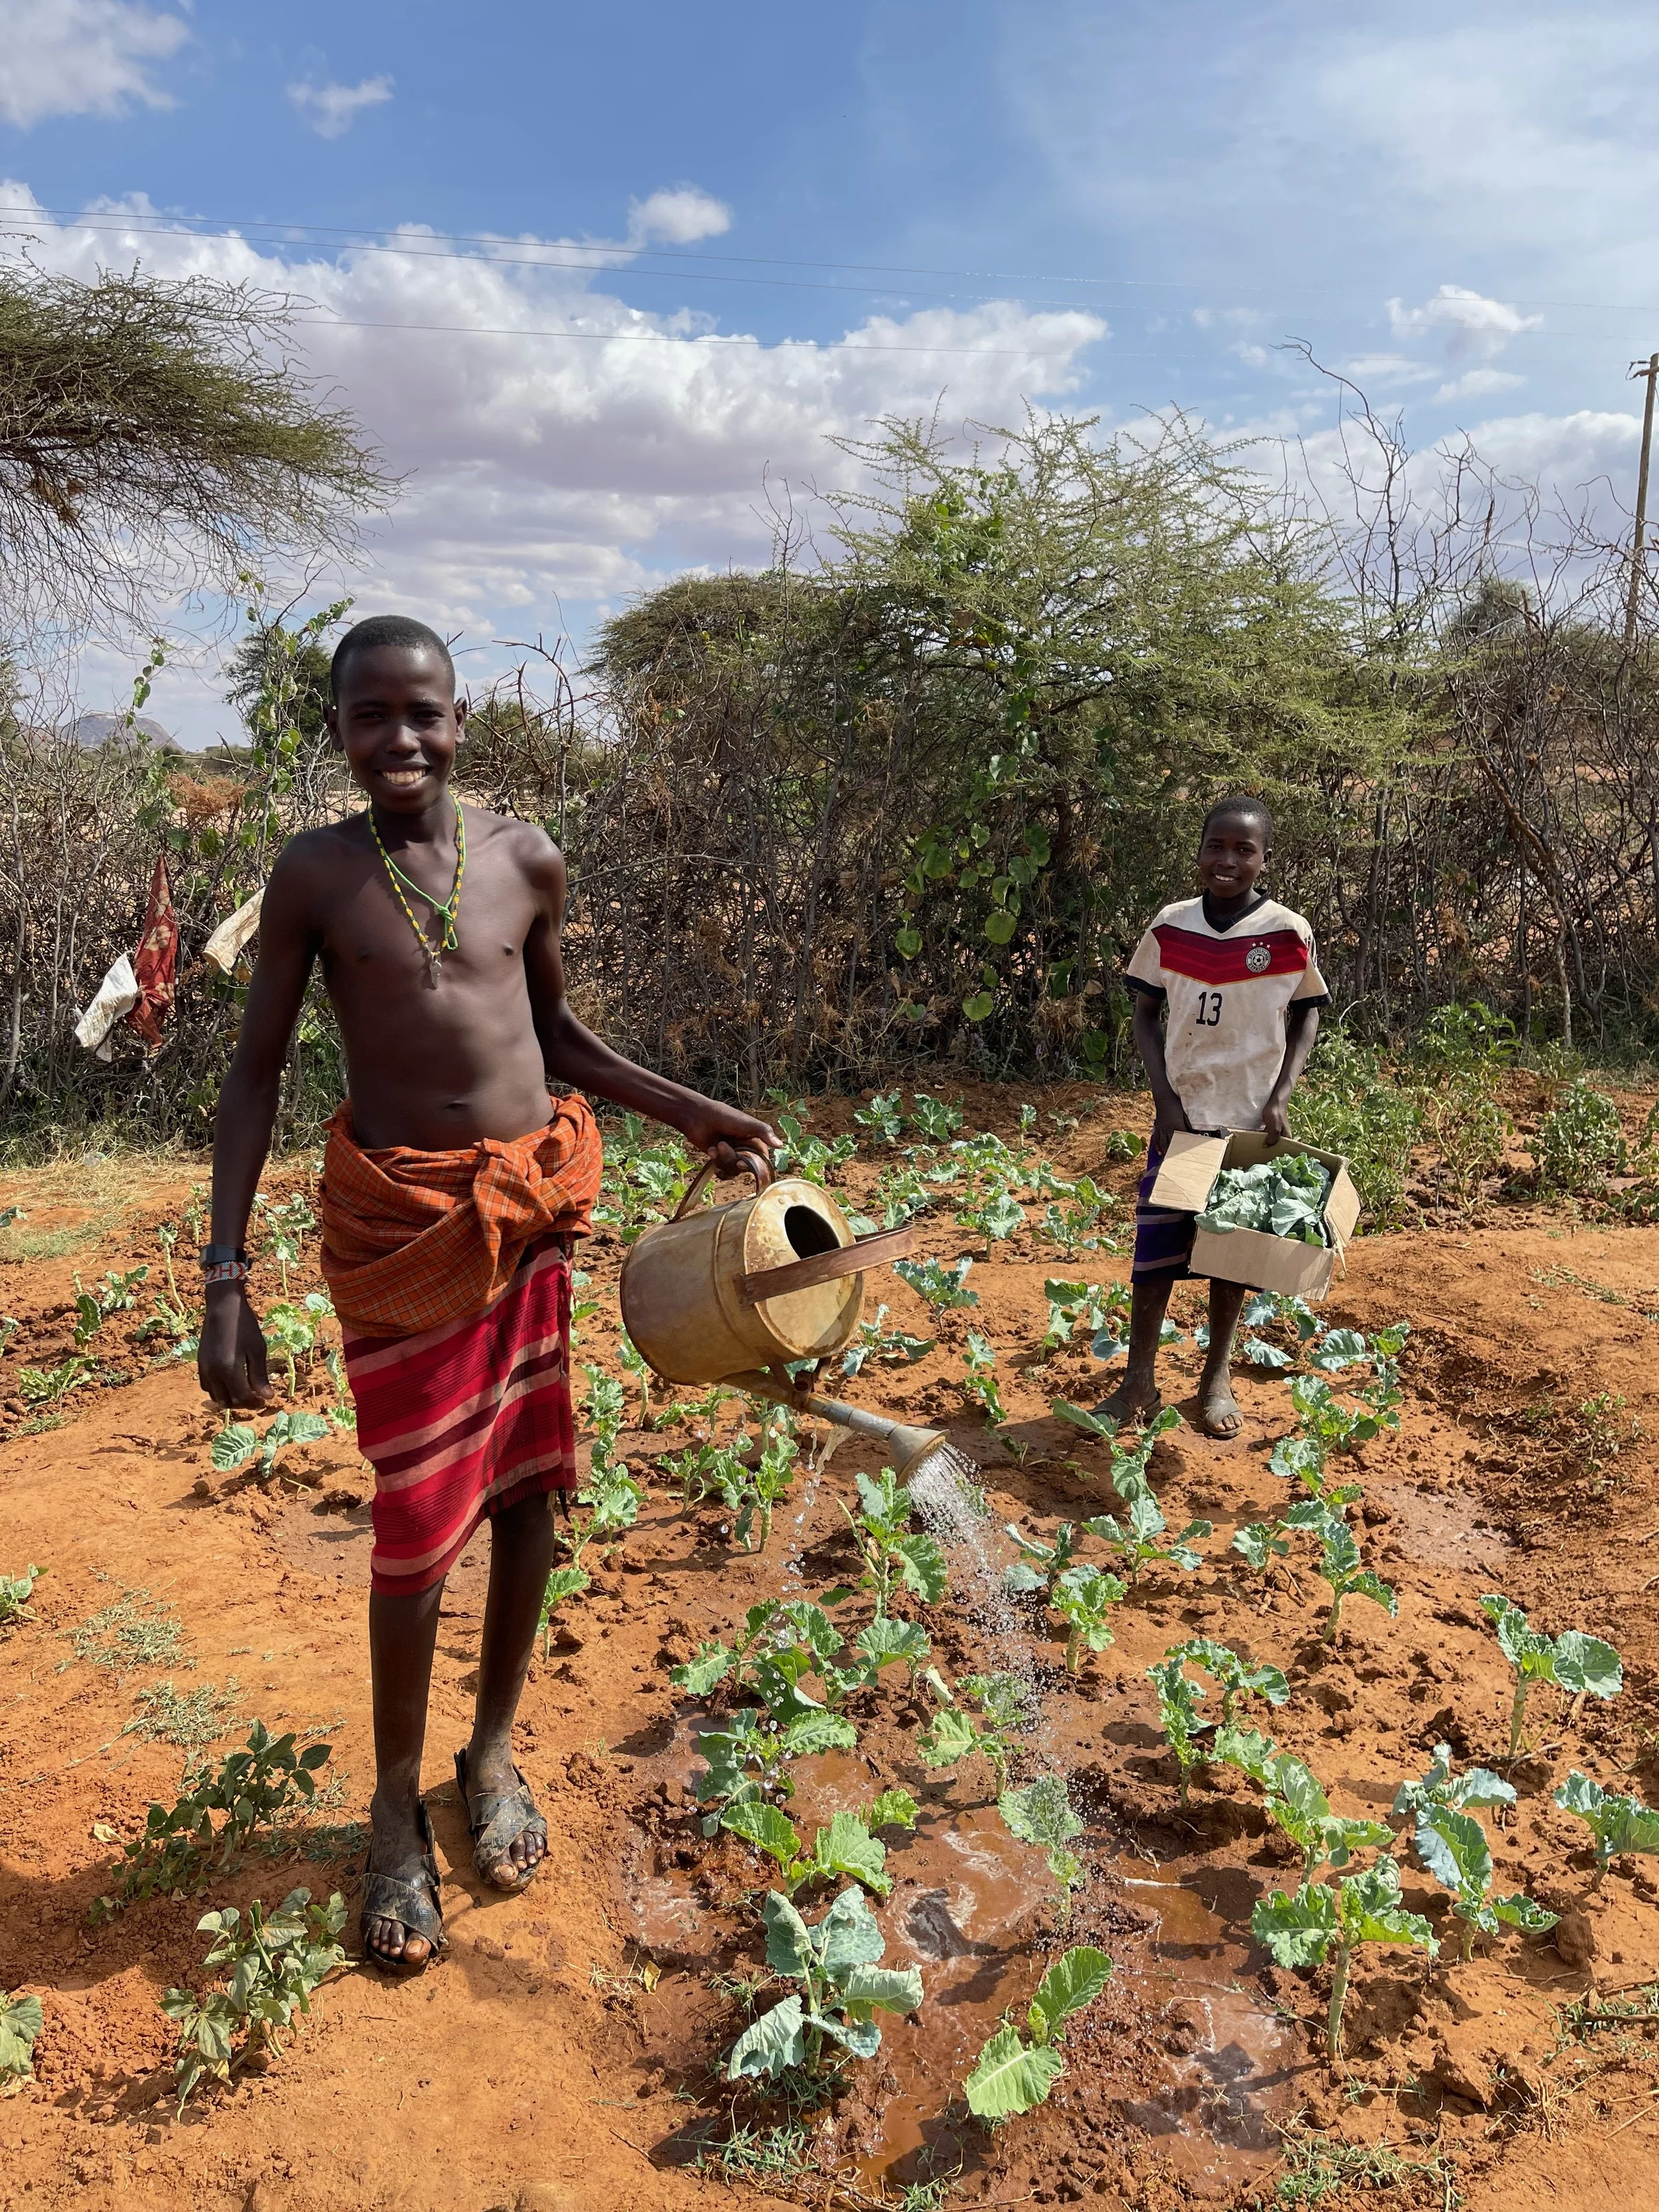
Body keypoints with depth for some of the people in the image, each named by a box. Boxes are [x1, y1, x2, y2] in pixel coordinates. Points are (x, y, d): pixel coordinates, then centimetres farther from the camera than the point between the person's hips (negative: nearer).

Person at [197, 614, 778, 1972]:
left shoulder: (528, 861, 1)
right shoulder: (315, 874, -6)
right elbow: (257, 1072, -3)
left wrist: (691, 1112, 9)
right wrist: (228, 1277, -8)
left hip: (534, 1200, 3)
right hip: (403, 1219, -3)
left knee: (528, 1493, 12)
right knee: (419, 1524, 3)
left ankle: (495, 1750, 34)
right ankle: (398, 1807, 26)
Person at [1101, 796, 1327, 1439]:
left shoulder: (1290, 935, -7)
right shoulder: (1170, 928, -4)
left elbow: (1306, 1018, 4)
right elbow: (1146, 1016, 3)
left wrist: (1280, 1098, -7)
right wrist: (1165, 1097, -7)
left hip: (1250, 1120, -1)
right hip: (1181, 1114, 1)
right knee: (1155, 1245, 1)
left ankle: (1218, 1377, 23)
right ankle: (1140, 1381, 11)